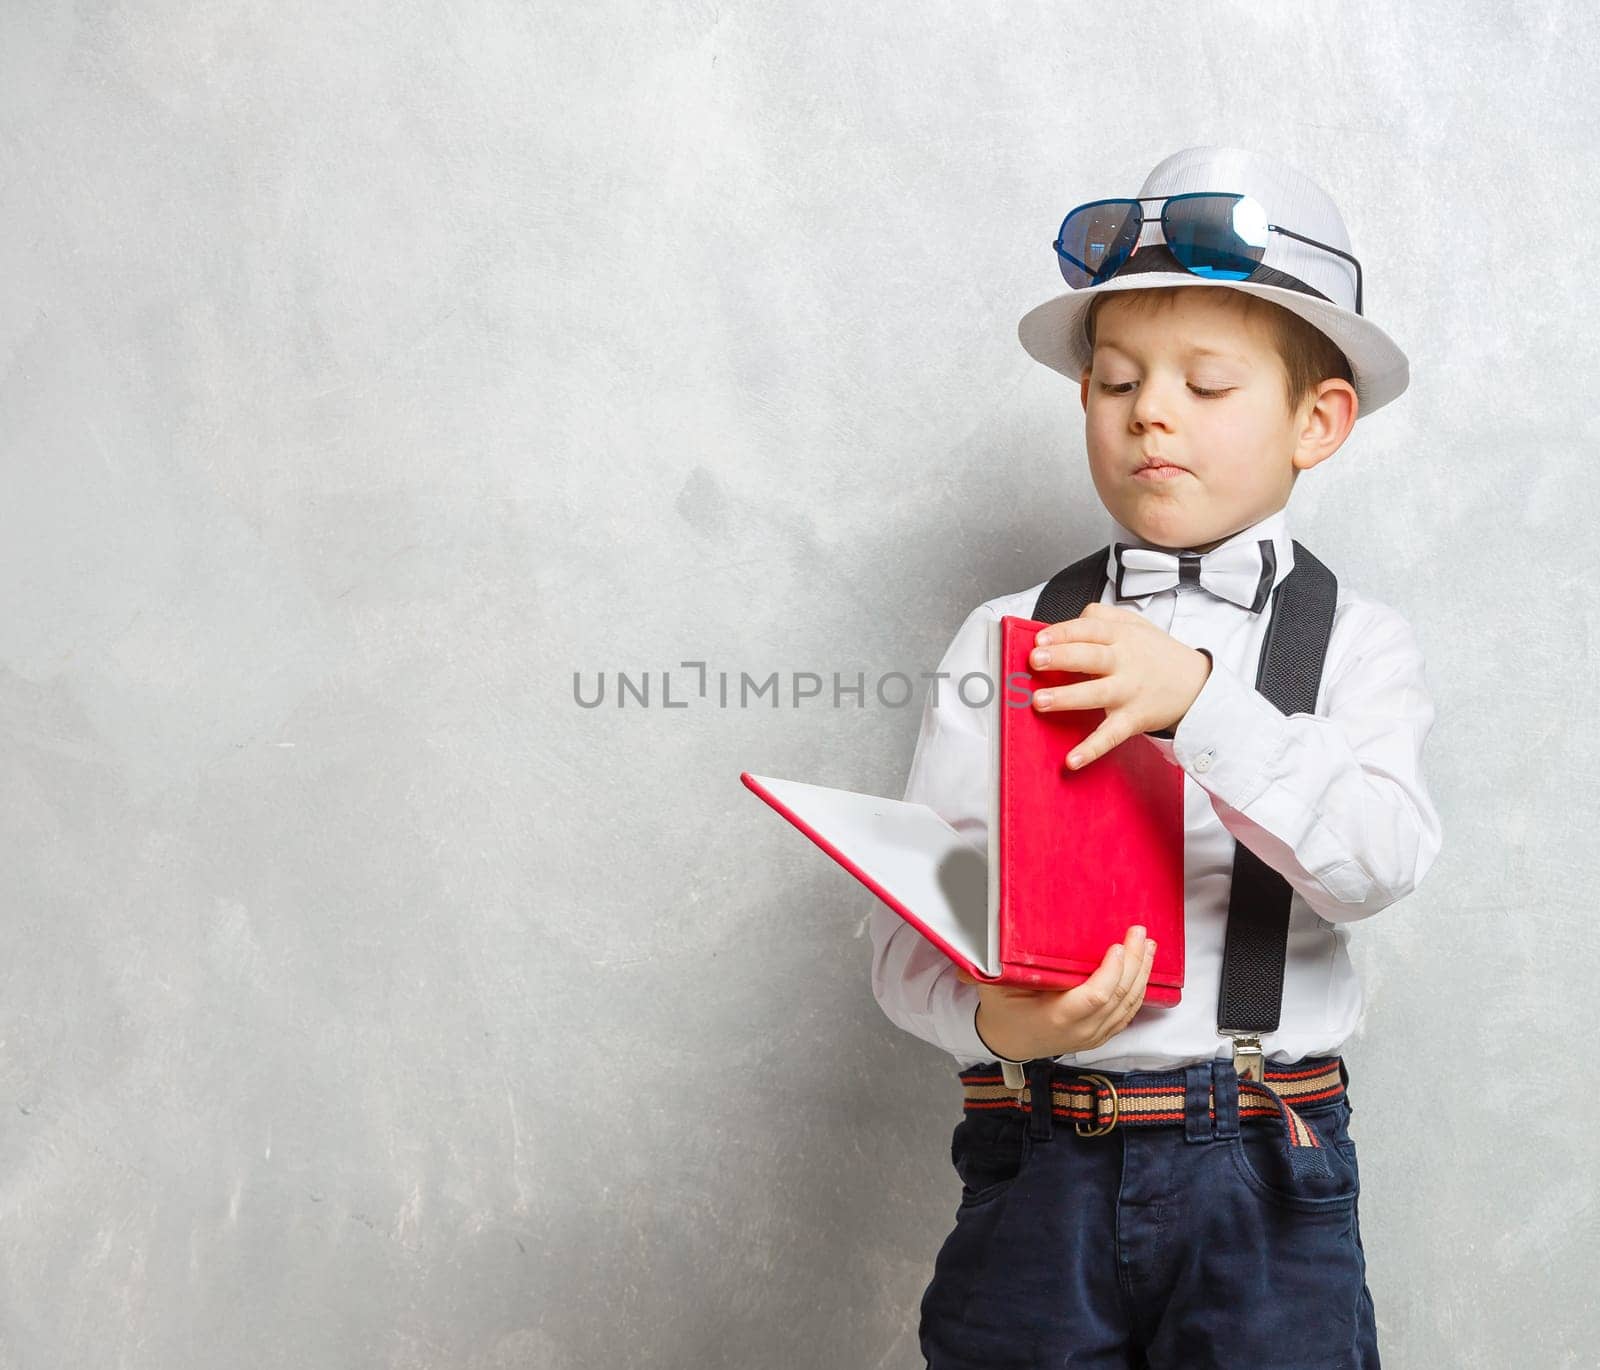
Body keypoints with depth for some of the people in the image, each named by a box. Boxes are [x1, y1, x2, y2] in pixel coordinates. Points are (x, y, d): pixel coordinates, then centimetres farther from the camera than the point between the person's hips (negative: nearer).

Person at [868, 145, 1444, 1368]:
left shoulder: (1354, 639, 4)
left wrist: (1198, 696, -26)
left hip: (1264, 1176, 0)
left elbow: (1378, 865, -14)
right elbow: (911, 922, -1)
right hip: (1037, 1172, 1)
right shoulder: (1006, 639, 5)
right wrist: (993, 1016, -22)